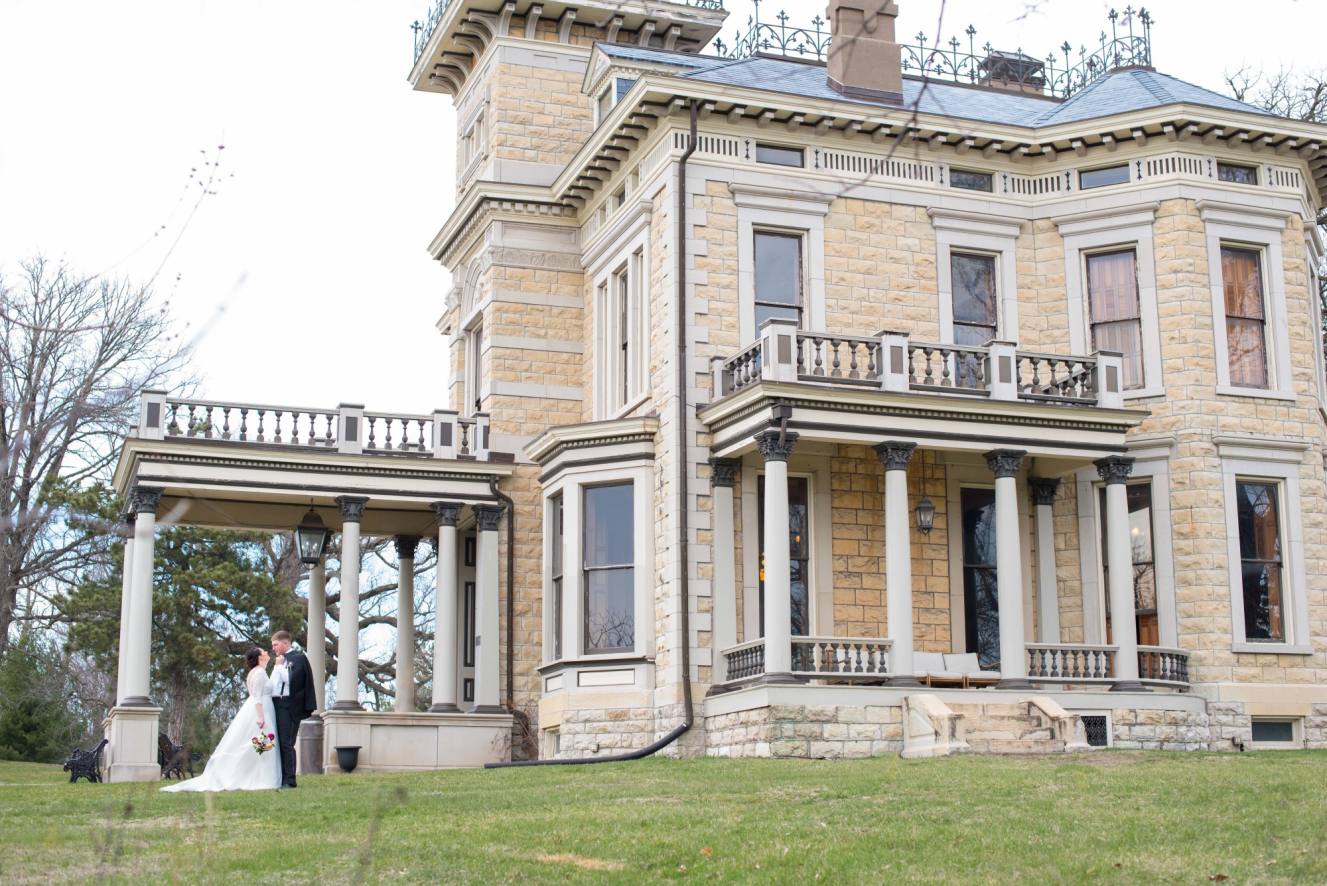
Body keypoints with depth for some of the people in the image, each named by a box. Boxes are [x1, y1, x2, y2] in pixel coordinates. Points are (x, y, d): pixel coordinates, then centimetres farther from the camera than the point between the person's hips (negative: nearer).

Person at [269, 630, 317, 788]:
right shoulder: (281, 660, 21)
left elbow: (291, 679, -16)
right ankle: (280, 778, 11)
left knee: (286, 744, -10)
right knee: (278, 743, 7)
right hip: (276, 704, 8)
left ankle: (289, 780, -8)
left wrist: (280, 665, -9)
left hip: (288, 706, -8)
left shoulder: (298, 657, -4)